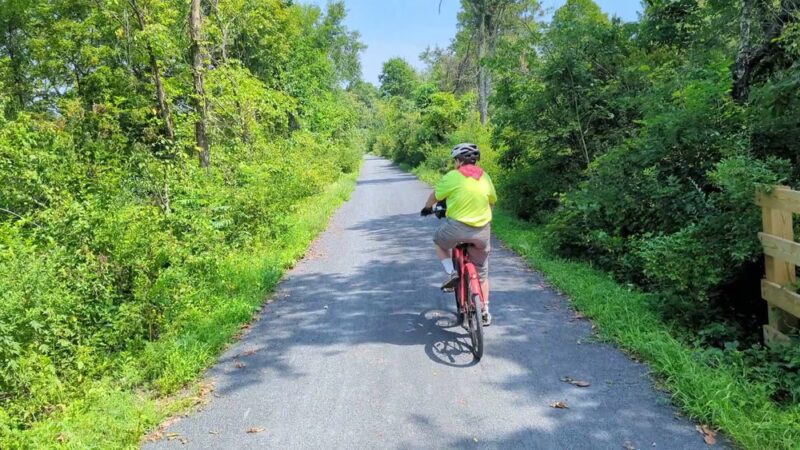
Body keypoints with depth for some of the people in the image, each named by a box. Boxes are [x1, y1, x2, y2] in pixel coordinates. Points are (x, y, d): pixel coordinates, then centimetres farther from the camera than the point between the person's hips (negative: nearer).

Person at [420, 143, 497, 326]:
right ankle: (485, 311, 21)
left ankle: (451, 272, 6)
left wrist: (427, 208, 28)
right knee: (482, 273, 18)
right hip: (482, 231, 4)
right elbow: (492, 201, 18)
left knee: (439, 243, 28)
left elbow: (435, 196, 8)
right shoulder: (485, 177, 7)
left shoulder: (452, 177, -5)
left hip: (457, 226, -4)